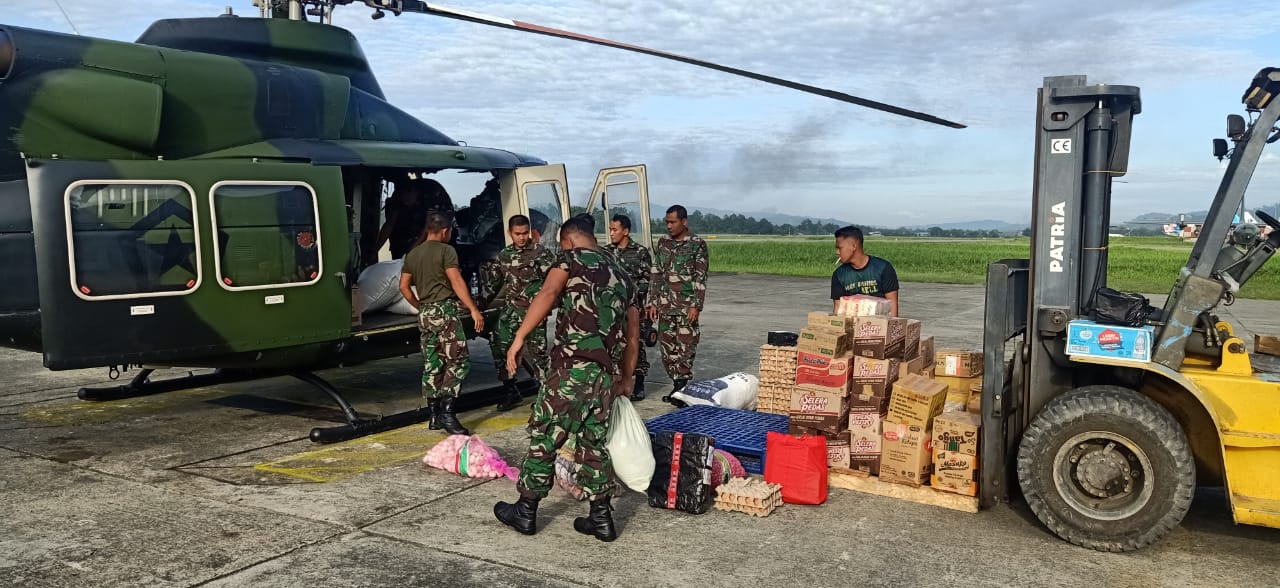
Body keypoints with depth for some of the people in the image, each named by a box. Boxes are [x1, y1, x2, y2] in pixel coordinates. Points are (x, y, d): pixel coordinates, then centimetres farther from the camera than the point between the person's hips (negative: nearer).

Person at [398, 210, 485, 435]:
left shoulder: (413, 254, 14)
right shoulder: (446, 250, -8)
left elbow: (404, 286, 17)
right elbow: (456, 282, -16)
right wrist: (473, 309, -18)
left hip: (425, 314, 8)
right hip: (444, 310, -8)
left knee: (432, 364, 11)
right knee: (459, 361, -7)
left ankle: (435, 415, 14)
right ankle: (447, 411, -16)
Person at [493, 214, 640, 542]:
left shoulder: (573, 259, 4)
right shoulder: (622, 278, 23)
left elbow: (547, 295, -16)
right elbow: (632, 337, 24)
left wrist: (519, 338, -21)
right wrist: (625, 380, 32)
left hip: (572, 367, -6)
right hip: (606, 374, 6)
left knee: (544, 437, 6)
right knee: (594, 444, 16)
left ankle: (526, 512, 17)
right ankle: (601, 519, 18)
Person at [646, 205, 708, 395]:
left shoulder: (697, 244, -4)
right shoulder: (662, 243, 10)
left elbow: (700, 278, -8)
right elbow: (656, 274, 12)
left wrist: (696, 306, -14)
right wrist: (653, 302, 6)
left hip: (686, 306, -5)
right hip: (665, 305, 5)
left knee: (686, 345, -4)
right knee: (667, 345, 7)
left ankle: (682, 385, 1)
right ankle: (676, 384, 17)